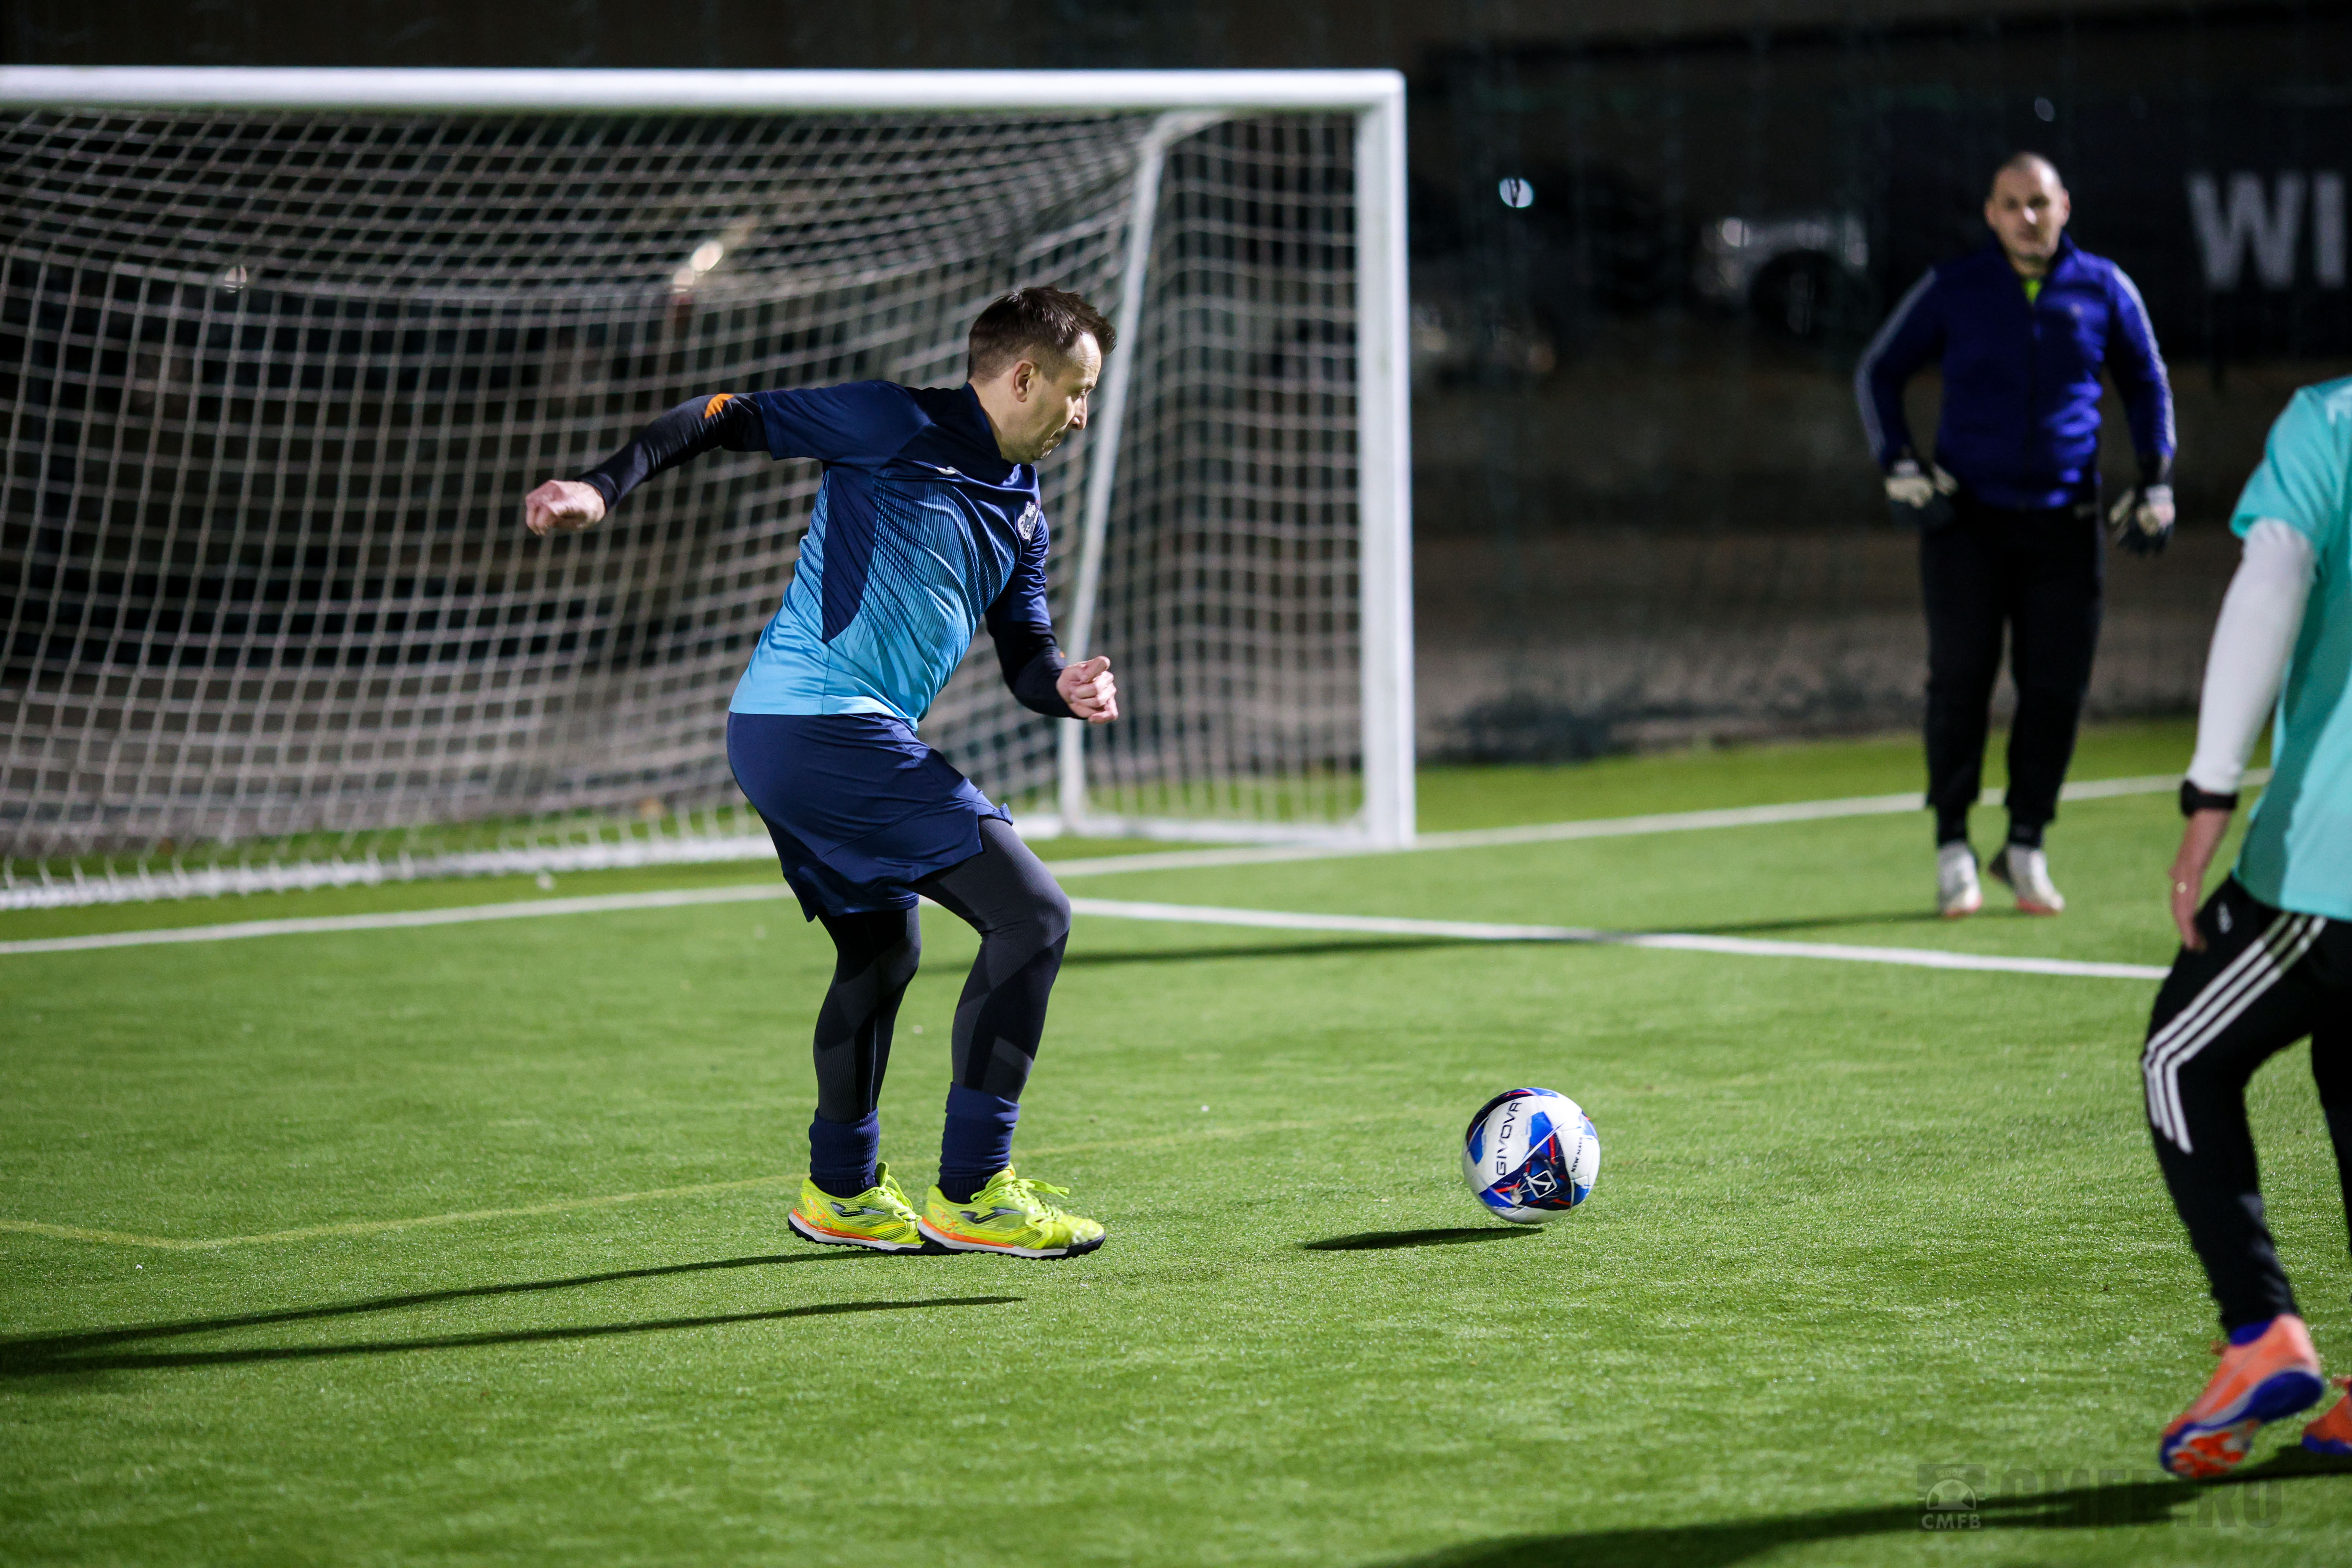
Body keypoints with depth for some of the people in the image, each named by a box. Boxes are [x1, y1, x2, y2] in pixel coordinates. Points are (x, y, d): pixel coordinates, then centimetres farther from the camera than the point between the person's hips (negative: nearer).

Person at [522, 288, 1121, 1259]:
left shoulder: (1020, 509, 20)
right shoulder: (899, 427, -5)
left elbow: (1024, 653, 20)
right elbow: (727, 419, -4)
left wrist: (1065, 687, -3)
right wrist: (604, 487, -16)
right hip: (827, 725, -10)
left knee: (881, 950, 27)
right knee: (1030, 915, -11)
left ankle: (842, 1191, 45)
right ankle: (971, 1193, -9)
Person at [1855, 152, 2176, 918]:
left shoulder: (2103, 290, 4)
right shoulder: (1952, 290, 0)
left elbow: (2147, 384, 18)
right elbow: (1877, 373, 11)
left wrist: (2155, 483, 10)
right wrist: (1899, 467, -1)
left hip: (2064, 524, 1)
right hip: (1967, 518, -1)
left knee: (2057, 688, 0)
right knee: (1960, 680, -6)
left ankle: (2026, 847, 12)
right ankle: (1953, 848, 4)